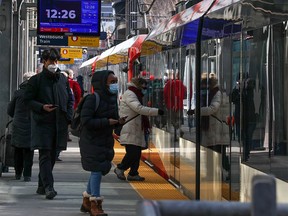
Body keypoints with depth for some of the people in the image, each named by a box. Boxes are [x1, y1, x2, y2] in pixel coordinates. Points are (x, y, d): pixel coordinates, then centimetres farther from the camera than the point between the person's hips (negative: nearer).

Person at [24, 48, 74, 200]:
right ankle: (48, 186, -14)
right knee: (45, 155, -11)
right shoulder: (36, 80, -4)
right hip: (42, 123, -5)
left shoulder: (63, 79, 10)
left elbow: (70, 99, 17)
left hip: (59, 124, 5)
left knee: (52, 155, 11)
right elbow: (27, 99, -3)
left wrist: (68, 117, 4)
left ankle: (42, 186, 23)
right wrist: (42, 107, -18)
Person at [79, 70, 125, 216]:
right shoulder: (92, 99, -17)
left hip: (106, 141, 8)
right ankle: (95, 204, -3)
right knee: (96, 169, -11)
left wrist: (118, 121, -3)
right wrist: (107, 122, -23)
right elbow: (86, 121, -23)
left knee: (98, 170, 15)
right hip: (92, 142, -8)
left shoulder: (112, 98, 8)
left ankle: (86, 202, 30)